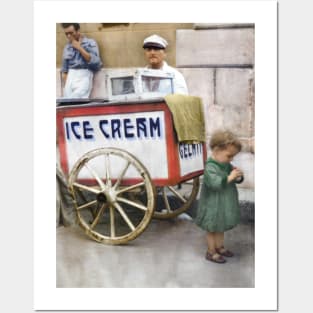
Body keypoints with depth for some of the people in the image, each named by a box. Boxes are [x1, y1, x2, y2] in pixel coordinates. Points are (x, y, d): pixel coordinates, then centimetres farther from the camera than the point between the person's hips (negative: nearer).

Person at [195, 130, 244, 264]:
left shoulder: (227, 164, 1)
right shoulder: (210, 167, -25)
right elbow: (215, 183, -38)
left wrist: (238, 177, -11)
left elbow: (233, 174, 11)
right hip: (213, 206, -8)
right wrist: (230, 177, -33)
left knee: (221, 227, 23)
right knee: (212, 229, 10)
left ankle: (220, 247, 41)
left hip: (224, 205, 8)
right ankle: (211, 252, 25)